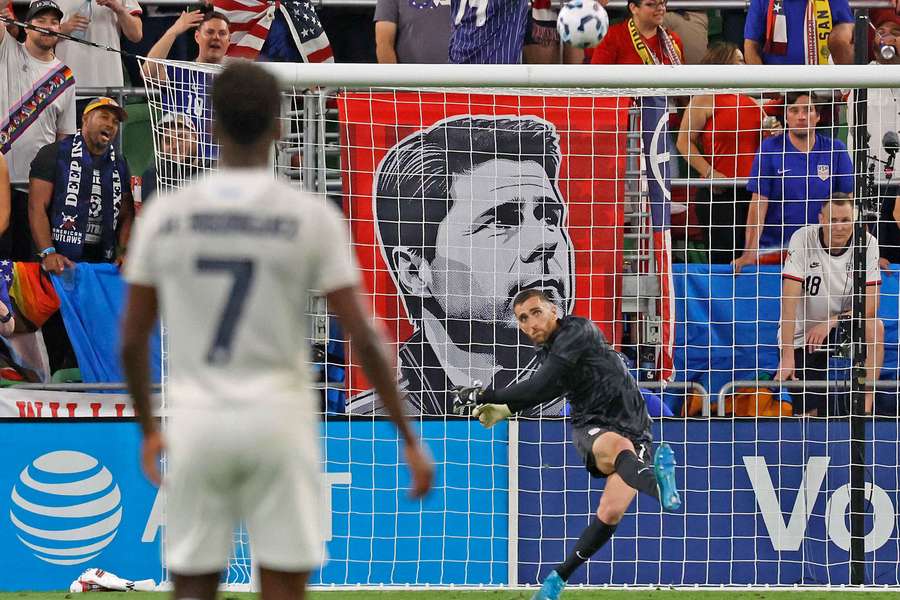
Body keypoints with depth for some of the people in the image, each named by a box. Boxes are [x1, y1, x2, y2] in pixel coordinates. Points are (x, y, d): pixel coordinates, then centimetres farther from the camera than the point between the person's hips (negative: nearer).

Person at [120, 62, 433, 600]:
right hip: (278, 420, -2)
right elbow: (364, 338, -7)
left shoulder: (164, 216, 1)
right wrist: (409, 438, 0)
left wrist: (148, 429, 21)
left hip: (195, 420, 2)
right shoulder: (312, 216, -6)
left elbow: (132, 339, 6)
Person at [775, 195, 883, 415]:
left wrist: (830, 323, -28)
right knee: (808, 417, -11)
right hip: (802, 336, -2)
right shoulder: (802, 240, -18)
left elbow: (870, 306, -14)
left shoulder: (867, 244, -12)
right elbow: (789, 300, -23)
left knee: (875, 327, -31)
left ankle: (866, 408, -26)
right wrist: (787, 356, -30)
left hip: (841, 330, 2)